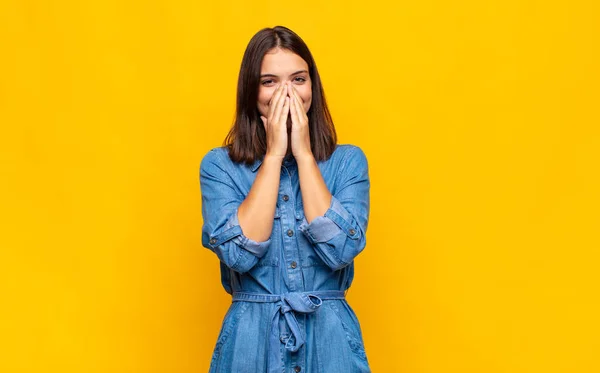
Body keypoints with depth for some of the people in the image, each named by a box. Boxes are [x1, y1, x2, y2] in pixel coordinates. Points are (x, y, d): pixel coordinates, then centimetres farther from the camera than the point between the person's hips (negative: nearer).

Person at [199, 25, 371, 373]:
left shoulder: (349, 160, 0)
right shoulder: (219, 165, -2)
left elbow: (340, 250, -15)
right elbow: (238, 253, -16)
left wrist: (303, 153, -12)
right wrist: (274, 154, -13)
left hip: (330, 338, 1)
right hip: (251, 338, 0)